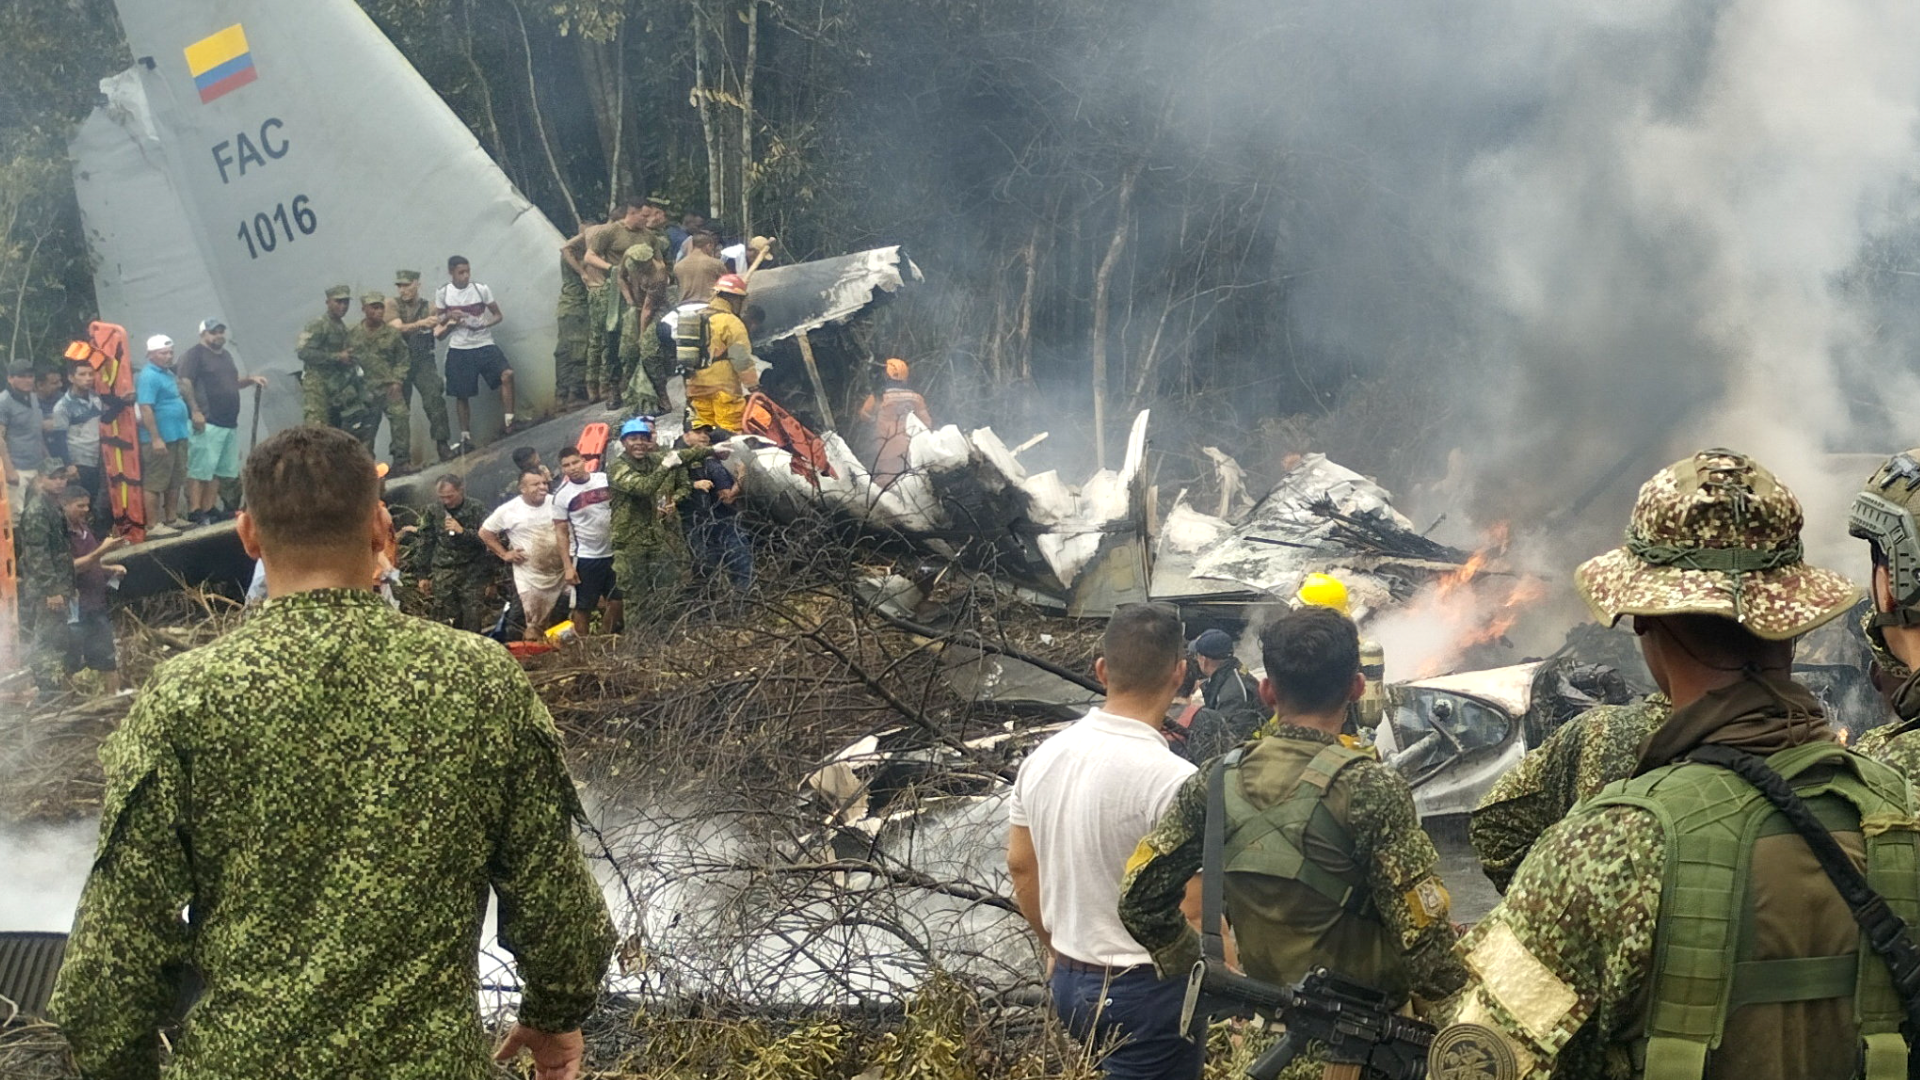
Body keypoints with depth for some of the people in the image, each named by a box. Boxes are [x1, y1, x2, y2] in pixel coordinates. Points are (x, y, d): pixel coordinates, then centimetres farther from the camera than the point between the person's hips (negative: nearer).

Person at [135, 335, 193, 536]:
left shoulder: (168, 373, 14)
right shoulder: (148, 376, -15)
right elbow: (146, 409, -22)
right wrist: (156, 438, -26)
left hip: (177, 437, 10)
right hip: (160, 440, -10)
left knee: (175, 481, 17)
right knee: (155, 483, -6)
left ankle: (172, 518, 26)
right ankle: (153, 526, -5)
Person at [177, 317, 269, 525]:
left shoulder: (225, 355, 22)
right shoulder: (195, 354, -5)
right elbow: (185, 383, -14)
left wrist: (251, 379, 14)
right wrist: (195, 411, -21)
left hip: (230, 424, 9)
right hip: (207, 424, -9)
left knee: (219, 471, 9)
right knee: (200, 470, -10)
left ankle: (208, 511, 13)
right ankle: (195, 513, -11)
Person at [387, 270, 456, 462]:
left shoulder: (428, 307, 5)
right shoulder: (392, 304, 0)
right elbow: (398, 328, -15)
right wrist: (421, 323, -30)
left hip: (423, 361, 1)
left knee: (434, 398, -17)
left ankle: (442, 444, -12)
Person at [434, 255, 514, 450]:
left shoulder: (481, 289, -2)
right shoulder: (443, 293, 1)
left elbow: (498, 315, 5)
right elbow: (436, 321, 10)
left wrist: (484, 324, -15)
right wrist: (449, 317, -12)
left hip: (484, 344, -1)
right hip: (459, 349, 1)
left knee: (507, 374, -22)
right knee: (462, 394, 5)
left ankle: (507, 422, -14)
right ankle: (465, 436, 18)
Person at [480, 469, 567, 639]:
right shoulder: (509, 510, -8)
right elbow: (485, 532, 4)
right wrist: (504, 554, -2)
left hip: (560, 574, 3)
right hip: (530, 579, -3)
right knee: (534, 627, 1)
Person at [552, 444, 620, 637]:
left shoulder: (605, 480, -1)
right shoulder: (562, 496, -8)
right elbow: (561, 532, -5)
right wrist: (567, 566, -10)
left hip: (613, 553, 3)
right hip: (585, 558, -3)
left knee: (617, 600, 9)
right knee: (583, 607, 1)